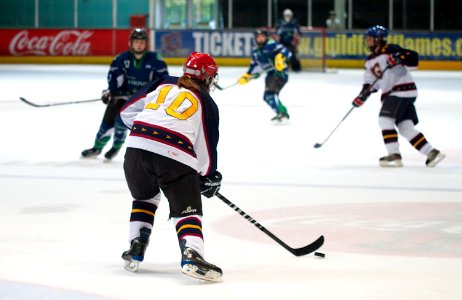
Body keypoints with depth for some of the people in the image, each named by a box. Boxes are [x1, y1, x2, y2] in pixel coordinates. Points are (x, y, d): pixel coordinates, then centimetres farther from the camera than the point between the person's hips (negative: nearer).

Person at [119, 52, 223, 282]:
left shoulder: (164, 84, 23)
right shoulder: (207, 103, 16)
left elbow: (127, 111, 23)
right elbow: (206, 146, 14)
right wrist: (209, 177, 29)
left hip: (136, 146, 4)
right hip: (174, 156, -3)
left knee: (145, 196, 30)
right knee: (187, 209, 1)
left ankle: (135, 249, 22)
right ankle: (191, 255, -24)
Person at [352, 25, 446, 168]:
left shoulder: (391, 50, -10)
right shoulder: (370, 61, 16)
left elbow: (414, 58, -15)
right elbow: (371, 82, 17)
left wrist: (400, 58, -32)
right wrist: (363, 94, 0)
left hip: (403, 90, -9)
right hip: (391, 94, 9)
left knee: (385, 120, -16)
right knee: (406, 127, 2)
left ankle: (394, 155, -17)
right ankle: (432, 152, 2)